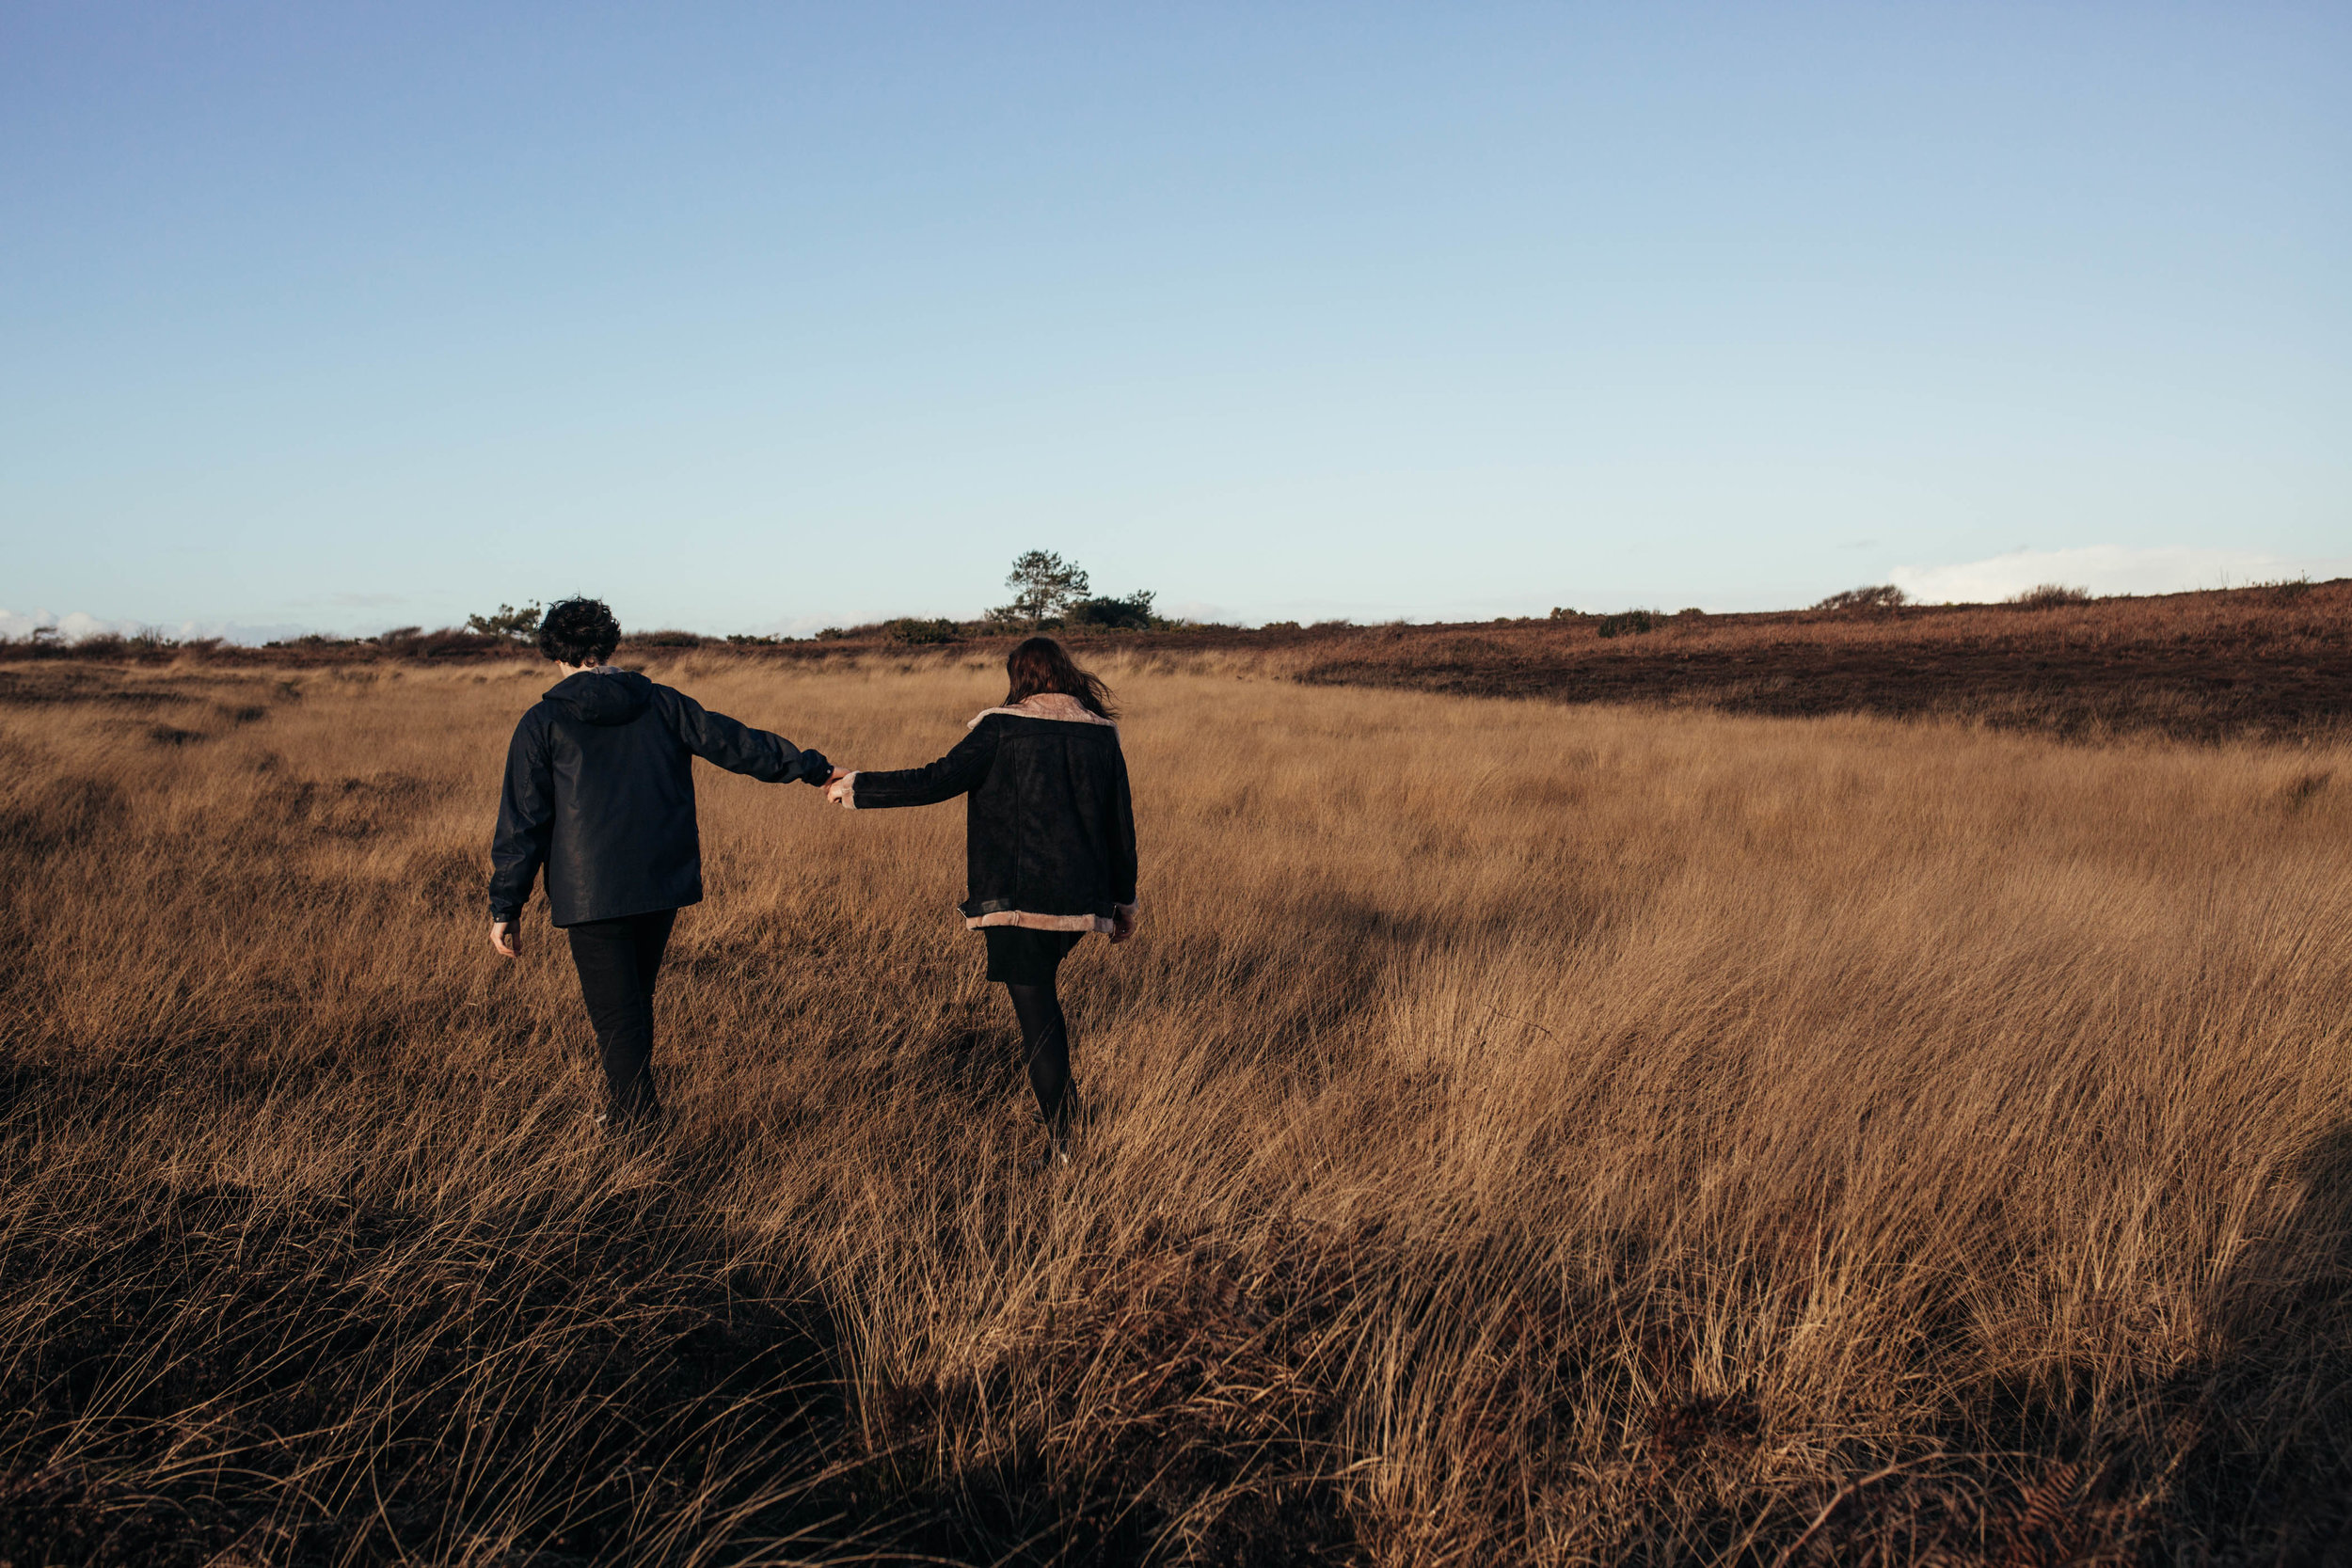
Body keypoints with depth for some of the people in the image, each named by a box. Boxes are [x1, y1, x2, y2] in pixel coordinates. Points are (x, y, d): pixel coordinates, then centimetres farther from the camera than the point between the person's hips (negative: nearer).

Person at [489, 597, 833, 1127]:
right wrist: (811, 766, 18)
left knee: (615, 1014, 0)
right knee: (635, 999, 21)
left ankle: (637, 1124, -2)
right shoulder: (660, 704, 5)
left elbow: (522, 825, -4)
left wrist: (505, 909, -1)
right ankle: (630, 1107, 33)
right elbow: (735, 742, 7)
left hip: (592, 896, -4)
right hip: (662, 885, 4)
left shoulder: (542, 724, -3)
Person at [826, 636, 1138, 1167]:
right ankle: (1062, 1092, 32)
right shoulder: (1101, 734, 7)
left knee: (1035, 1008, 0)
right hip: (1079, 900, 5)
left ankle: (1059, 1140, 2)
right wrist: (1123, 901, 19)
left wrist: (857, 788, -1)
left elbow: (938, 781, -12)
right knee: (1040, 988, 27)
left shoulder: (1003, 729, -7)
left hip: (1018, 898, -5)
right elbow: (1121, 825, 10)